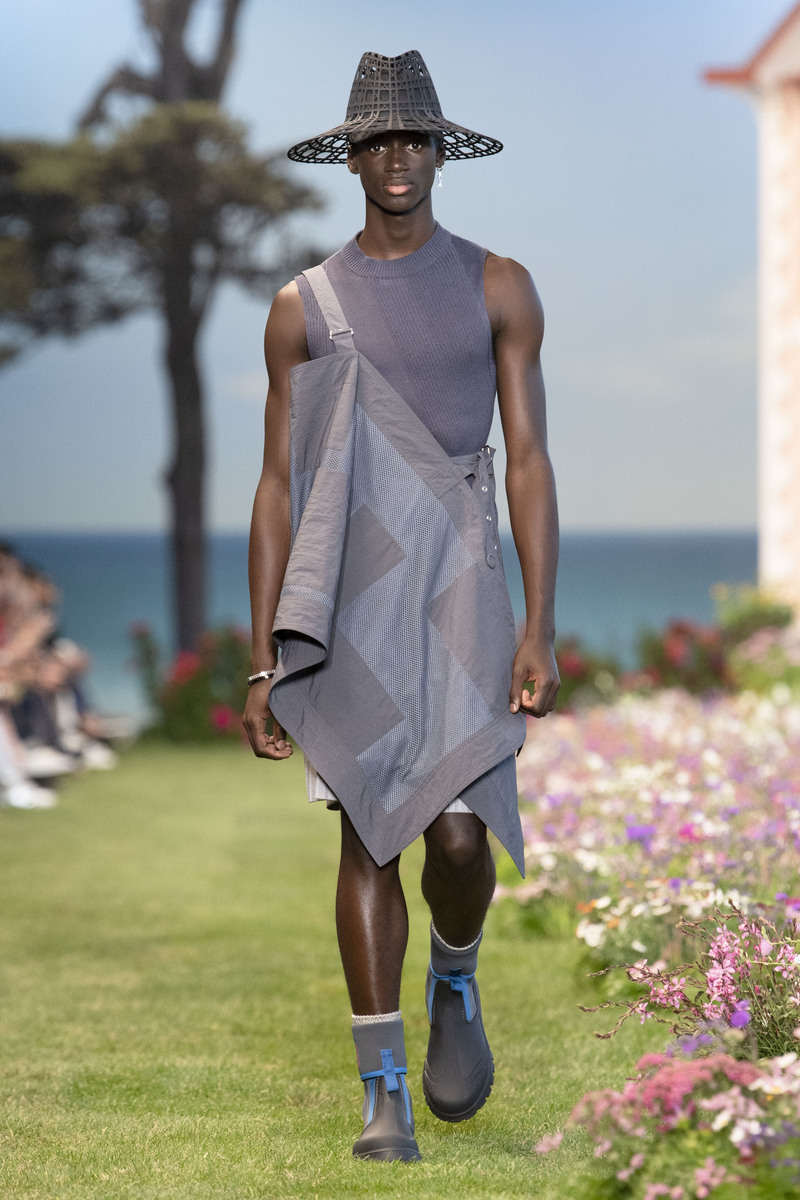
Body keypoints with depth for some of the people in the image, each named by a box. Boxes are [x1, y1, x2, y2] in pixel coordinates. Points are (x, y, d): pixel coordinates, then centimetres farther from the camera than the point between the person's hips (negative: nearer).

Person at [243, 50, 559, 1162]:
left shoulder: (497, 287, 5)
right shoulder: (303, 307, 7)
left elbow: (530, 461, 1)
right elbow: (278, 484, 7)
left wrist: (540, 631, -9)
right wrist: (263, 663, 2)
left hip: (459, 583, -1)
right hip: (345, 598, 1)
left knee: (459, 831, -12)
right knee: (368, 835, 0)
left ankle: (455, 984, 22)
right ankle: (386, 1100, 6)